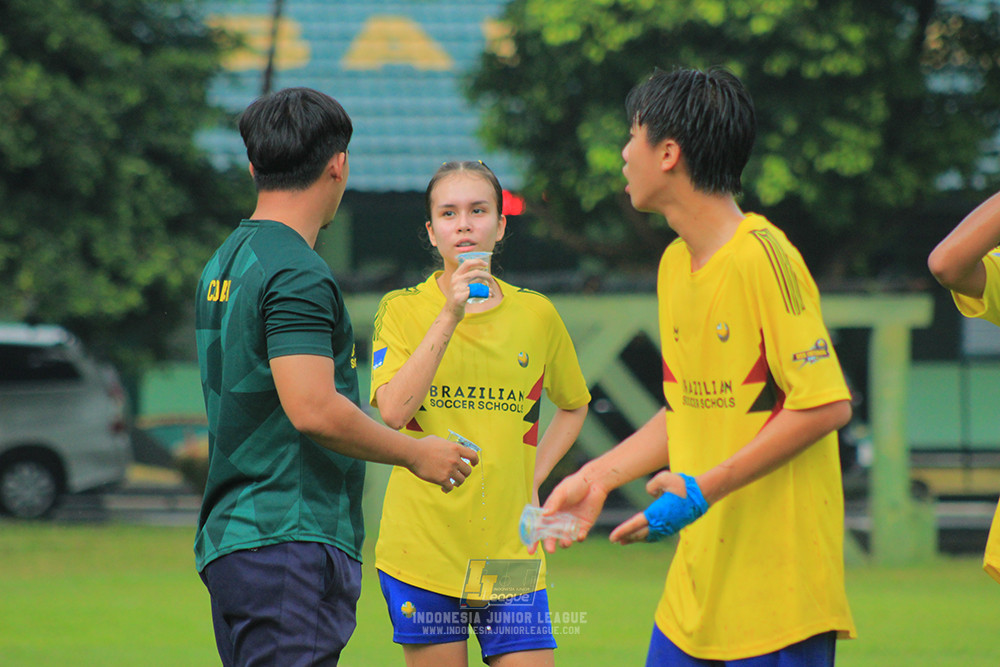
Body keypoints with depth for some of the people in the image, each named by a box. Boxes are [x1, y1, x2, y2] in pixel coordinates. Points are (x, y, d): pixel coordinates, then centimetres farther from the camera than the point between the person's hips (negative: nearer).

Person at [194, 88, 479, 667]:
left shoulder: (224, 262, 16)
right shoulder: (297, 273, -13)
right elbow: (315, 411, -22)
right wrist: (416, 454, -8)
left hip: (228, 539, 10)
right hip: (291, 545, -10)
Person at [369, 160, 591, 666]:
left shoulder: (536, 314, 7)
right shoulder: (402, 309, 0)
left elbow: (573, 406, 24)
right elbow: (393, 411, -17)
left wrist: (533, 478, 8)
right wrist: (449, 317, -20)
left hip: (509, 547, 2)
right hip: (424, 547, -2)